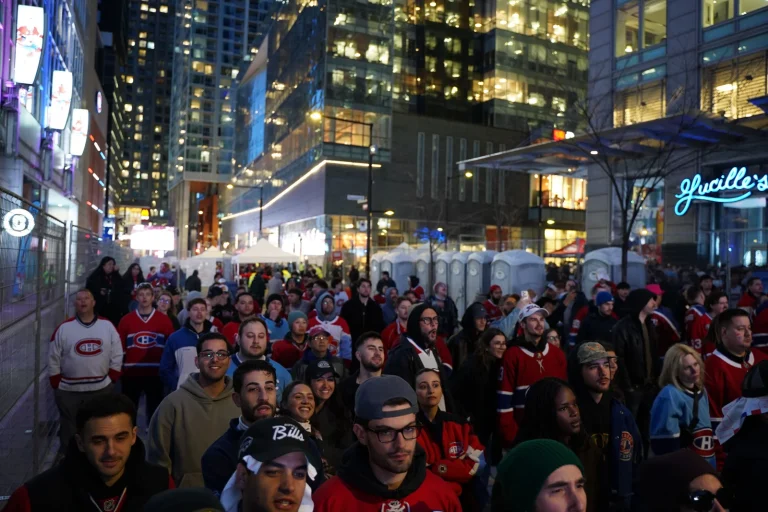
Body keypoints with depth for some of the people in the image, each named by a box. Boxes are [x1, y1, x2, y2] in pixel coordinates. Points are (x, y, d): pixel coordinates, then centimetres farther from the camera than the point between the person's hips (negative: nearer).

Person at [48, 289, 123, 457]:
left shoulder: (107, 326, -1)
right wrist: (56, 385, -1)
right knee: (69, 427, 13)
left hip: (101, 389, 1)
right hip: (68, 390, -1)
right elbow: (53, 359, 0)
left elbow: (117, 356, 2)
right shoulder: (64, 328, -4)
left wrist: (111, 380, -2)